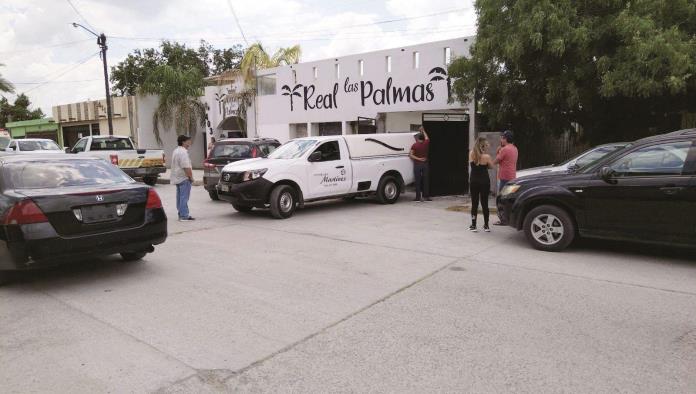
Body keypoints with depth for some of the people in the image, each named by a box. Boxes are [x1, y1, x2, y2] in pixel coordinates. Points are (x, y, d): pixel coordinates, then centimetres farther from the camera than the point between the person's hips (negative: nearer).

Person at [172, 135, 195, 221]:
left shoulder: (176, 151, 17)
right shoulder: (183, 152, -17)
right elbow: (186, 167, -24)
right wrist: (191, 177, -17)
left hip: (177, 178, 11)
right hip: (184, 178, -11)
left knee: (180, 197, 14)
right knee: (184, 197, -9)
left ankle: (181, 214, 20)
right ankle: (184, 216, -9)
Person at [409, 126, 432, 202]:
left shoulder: (414, 145, -6)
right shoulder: (426, 143, 0)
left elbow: (410, 155, -14)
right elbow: (427, 137, 23)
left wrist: (418, 159, -11)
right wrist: (423, 131, 35)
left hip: (417, 164, -2)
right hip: (425, 164, 2)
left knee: (418, 181, 1)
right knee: (425, 181, 9)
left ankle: (418, 197, 0)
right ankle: (426, 196, 13)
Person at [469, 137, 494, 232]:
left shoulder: (471, 154, -5)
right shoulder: (486, 156, -13)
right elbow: (491, 166, 2)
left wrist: (485, 151, 7)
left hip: (473, 182, 2)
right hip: (484, 182, -2)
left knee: (474, 204, 8)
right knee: (484, 204, 8)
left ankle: (473, 225, 8)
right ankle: (486, 226, 14)